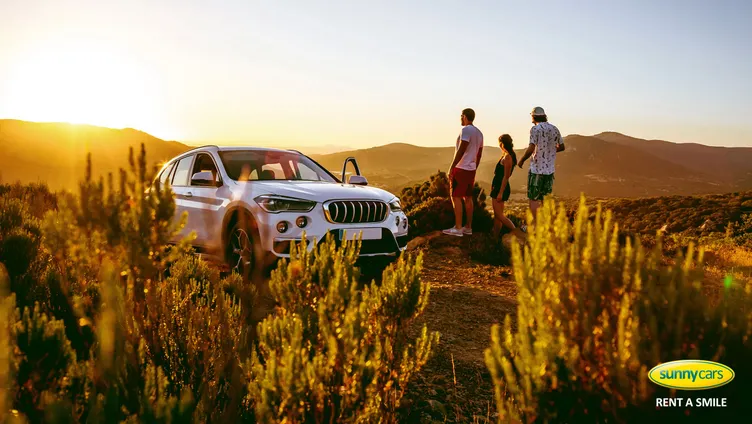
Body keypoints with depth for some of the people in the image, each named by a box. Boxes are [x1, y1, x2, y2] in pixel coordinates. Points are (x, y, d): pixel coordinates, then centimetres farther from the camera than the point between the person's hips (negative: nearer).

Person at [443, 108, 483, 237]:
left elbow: (461, 151, -20)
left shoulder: (466, 130, -13)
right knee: (468, 197, 12)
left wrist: (451, 168, -19)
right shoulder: (479, 133, 15)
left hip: (461, 168, -9)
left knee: (456, 197, -6)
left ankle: (458, 228, -9)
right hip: (471, 169, 9)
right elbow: (479, 154, 19)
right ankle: (468, 227, 15)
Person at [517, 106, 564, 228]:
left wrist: (521, 160, -8)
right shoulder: (554, 129, 7)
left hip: (537, 169, -6)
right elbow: (561, 147, 17)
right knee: (545, 198, 16)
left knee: (533, 198, 2)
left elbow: (531, 148, -22)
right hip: (550, 169, 6)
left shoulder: (535, 129, -13)